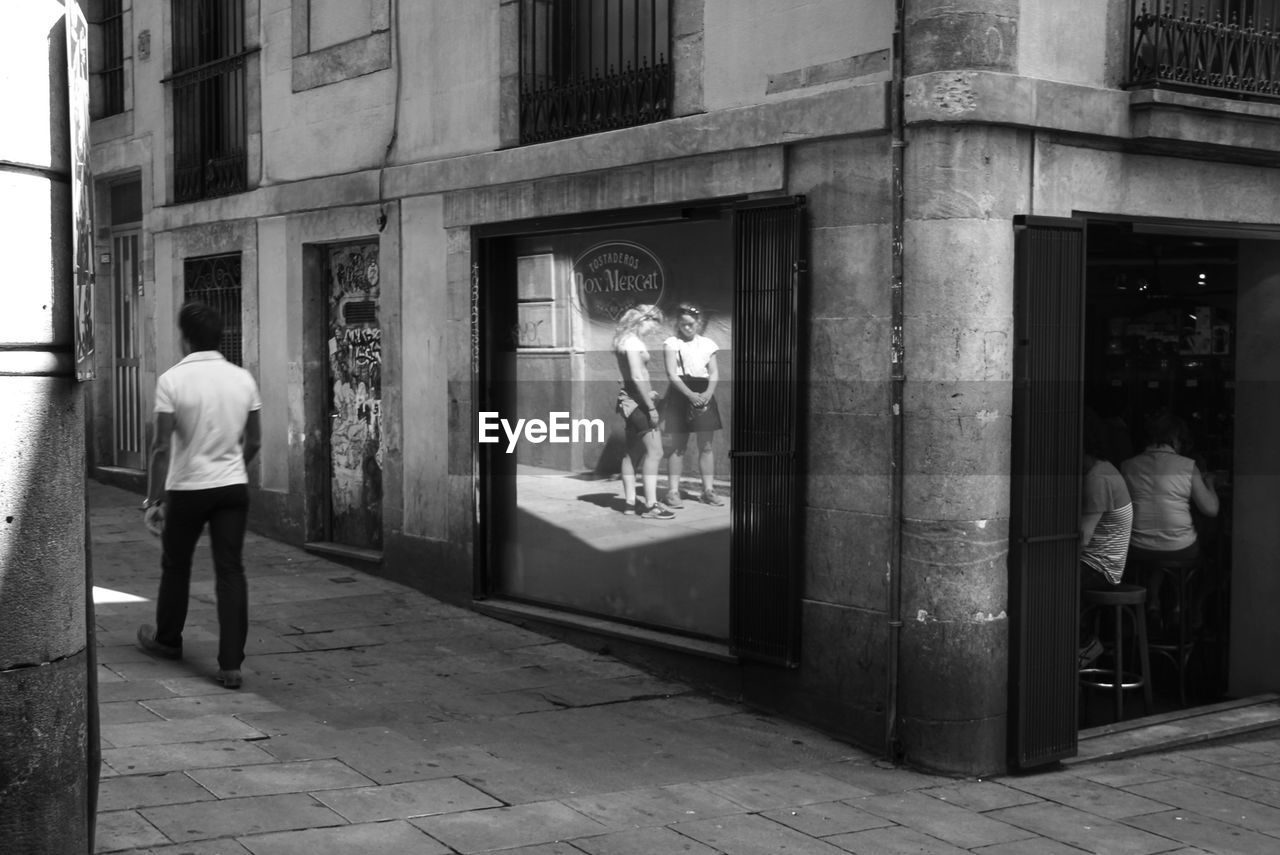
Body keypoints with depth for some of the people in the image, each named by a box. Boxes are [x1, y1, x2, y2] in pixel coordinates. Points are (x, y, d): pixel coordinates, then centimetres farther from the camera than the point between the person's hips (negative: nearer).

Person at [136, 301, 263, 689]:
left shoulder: (173, 380, -12)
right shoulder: (243, 378, 1)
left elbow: (162, 446, -15)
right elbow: (254, 440, 8)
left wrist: (154, 499, -9)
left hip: (187, 489, -3)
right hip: (233, 487, 3)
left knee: (176, 567, 18)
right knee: (230, 571, 2)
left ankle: (167, 640, 37)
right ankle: (230, 664, -4)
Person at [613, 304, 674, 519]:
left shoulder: (625, 340, 14)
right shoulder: (633, 342, -16)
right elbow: (637, 377, -22)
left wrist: (648, 392, 11)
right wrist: (651, 406, -21)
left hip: (629, 401, 10)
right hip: (637, 400, -10)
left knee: (633, 452, 13)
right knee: (654, 451, -11)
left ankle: (630, 501, 17)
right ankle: (650, 505, -14)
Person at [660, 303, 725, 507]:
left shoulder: (707, 344, 10)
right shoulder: (672, 343, 1)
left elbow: (714, 373, 6)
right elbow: (672, 374, -7)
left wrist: (708, 393, -13)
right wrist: (690, 395, -18)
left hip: (703, 394, 3)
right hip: (680, 395, -3)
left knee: (707, 445, 1)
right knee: (677, 446, -1)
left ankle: (708, 490, 8)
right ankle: (673, 491, 4)